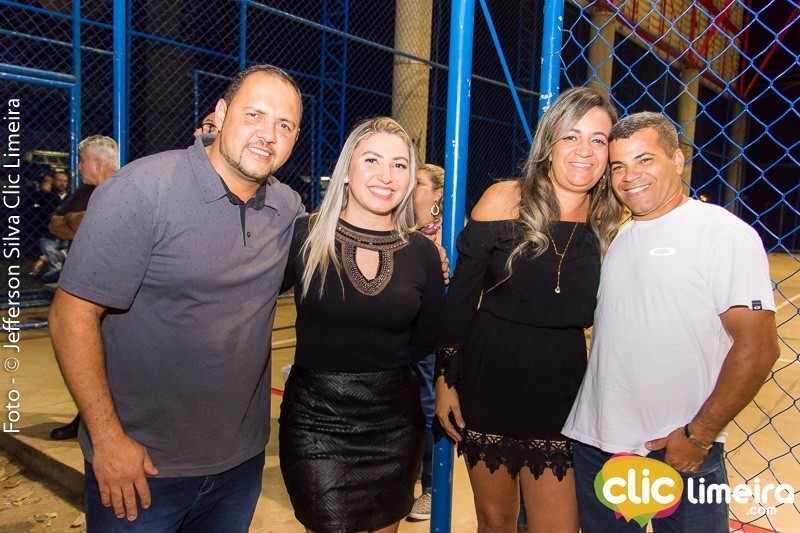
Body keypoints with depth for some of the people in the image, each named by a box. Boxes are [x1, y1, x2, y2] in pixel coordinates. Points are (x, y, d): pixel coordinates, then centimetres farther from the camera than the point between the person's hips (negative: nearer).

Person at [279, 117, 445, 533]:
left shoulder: (423, 254, -1)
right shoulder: (305, 237, -8)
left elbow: (423, 345, 7)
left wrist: (440, 283, -1)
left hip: (394, 424, 3)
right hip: (316, 421, -3)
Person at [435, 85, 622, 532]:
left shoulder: (611, 221, -2)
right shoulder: (505, 200, -10)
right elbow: (461, 295, -7)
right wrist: (445, 378, -6)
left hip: (561, 389, 2)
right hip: (489, 381, -1)